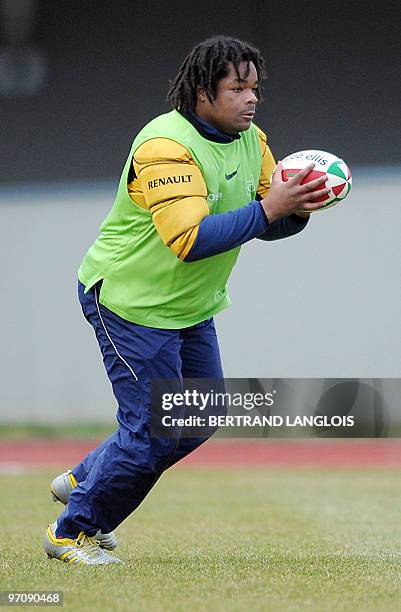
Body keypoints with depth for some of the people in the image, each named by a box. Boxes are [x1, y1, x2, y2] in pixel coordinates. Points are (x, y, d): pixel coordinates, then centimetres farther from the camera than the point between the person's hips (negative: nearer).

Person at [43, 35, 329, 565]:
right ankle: (71, 533, 11)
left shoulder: (251, 140, 0)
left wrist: (297, 209, -16)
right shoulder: (165, 147, -27)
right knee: (151, 430, -8)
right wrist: (267, 208, -37)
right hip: (131, 302, -9)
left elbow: (268, 223, 6)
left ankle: (82, 481, 32)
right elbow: (189, 239, -37)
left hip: (191, 308, 9)